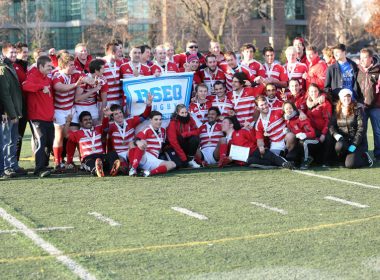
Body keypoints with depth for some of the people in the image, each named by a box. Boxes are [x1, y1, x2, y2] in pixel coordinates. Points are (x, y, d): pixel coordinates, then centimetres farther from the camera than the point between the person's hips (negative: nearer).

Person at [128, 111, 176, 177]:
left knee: (172, 164, -14)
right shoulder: (147, 131, -5)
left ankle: (150, 172, -31)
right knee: (141, 144, -34)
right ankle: (133, 168, -41)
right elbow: (136, 139, -24)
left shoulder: (163, 131, 16)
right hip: (143, 157, -6)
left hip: (154, 161, 6)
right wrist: (138, 142, -47)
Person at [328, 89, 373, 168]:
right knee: (339, 146, -35)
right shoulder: (337, 111, 7)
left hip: (355, 141, -2)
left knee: (349, 164, -23)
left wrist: (354, 144, -17)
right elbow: (331, 126, 0)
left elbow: (361, 128, -9)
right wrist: (336, 135, -21)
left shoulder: (357, 110, -3)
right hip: (342, 140, 3)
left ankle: (365, 158, 8)